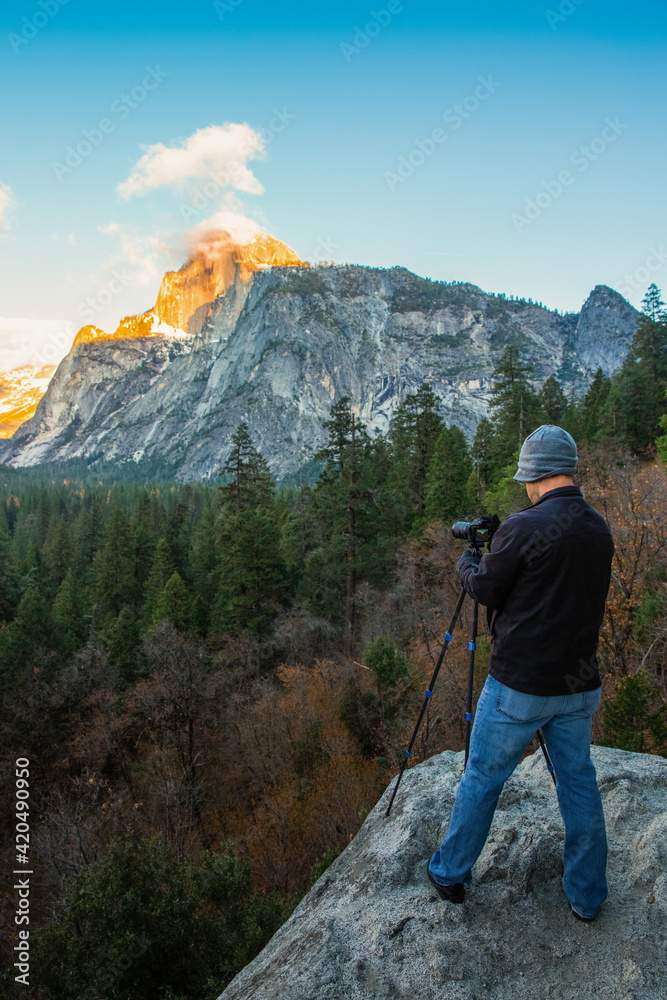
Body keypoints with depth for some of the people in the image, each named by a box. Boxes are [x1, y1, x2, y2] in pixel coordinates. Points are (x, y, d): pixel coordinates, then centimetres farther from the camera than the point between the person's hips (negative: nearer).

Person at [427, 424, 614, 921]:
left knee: (482, 778, 11)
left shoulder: (523, 528, -20)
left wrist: (467, 560, 12)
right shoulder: (600, 530, 2)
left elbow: (485, 589, -9)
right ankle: (587, 894, 32)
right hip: (579, 684, 6)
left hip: (519, 685, -6)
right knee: (579, 781, 19)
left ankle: (450, 872, 29)